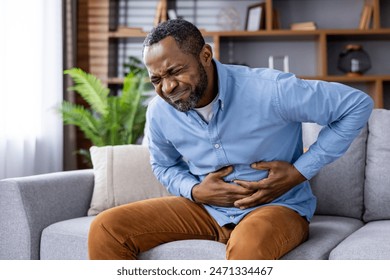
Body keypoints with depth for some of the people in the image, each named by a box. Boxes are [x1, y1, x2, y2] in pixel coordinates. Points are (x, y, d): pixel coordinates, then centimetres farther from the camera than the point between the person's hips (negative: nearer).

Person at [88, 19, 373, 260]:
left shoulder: (269, 91, -22)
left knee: (248, 248, -42)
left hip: (277, 206, -4)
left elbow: (358, 104, -13)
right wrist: (195, 191, -8)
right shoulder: (159, 112, -6)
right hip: (205, 208, 5)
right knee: (106, 229, -12)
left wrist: (299, 172, -15)